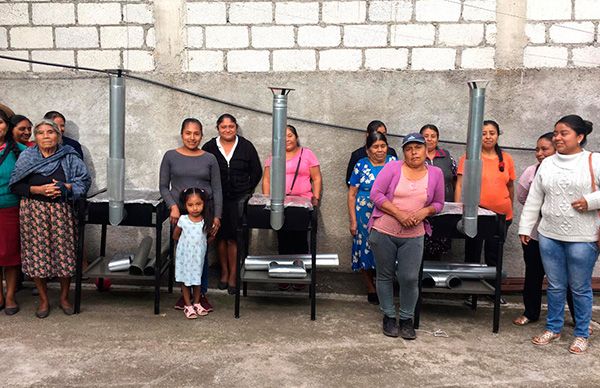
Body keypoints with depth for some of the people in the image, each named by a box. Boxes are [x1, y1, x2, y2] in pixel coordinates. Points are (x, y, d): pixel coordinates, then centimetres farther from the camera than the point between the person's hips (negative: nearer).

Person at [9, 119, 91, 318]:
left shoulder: (69, 157, 3)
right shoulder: (26, 157, 4)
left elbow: (84, 180, 1)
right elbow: (15, 185, 0)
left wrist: (64, 187, -14)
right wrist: (38, 190, -14)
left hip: (61, 210, 0)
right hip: (33, 211, 1)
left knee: (64, 253, 1)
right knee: (37, 254, 3)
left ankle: (64, 298, 20)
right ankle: (43, 300, 21)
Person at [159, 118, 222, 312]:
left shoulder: (209, 159, 5)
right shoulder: (171, 156, 4)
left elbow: (217, 189, 5)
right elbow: (163, 186, 5)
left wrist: (217, 216, -1)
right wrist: (173, 206, -9)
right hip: (179, 212, 0)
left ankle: (202, 294, 14)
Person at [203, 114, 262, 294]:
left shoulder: (246, 146, 2)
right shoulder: (209, 147, 3)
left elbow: (256, 171, 9)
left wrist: (247, 191, 5)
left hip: (239, 199, -1)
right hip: (217, 199, 2)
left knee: (234, 237, -6)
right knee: (221, 236, 9)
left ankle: (233, 275, 2)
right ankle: (224, 271, 22)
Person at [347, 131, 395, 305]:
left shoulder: (393, 162, 5)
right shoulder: (361, 165, -1)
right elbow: (352, 194, 0)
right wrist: (353, 221, -5)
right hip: (365, 216, -1)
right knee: (366, 251, 5)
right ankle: (371, 290, 20)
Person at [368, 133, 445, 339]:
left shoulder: (435, 174, 3)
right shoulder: (392, 168, -5)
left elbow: (438, 203, 11)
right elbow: (375, 194, -9)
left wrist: (424, 212, -11)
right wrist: (398, 213, -17)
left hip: (413, 236, 1)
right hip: (383, 231, -1)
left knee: (410, 278, -1)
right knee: (385, 275, 9)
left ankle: (407, 319, 19)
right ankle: (388, 317, 25)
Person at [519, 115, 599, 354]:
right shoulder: (547, 164, 8)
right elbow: (534, 199, 10)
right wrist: (525, 227, 8)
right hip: (549, 236, 4)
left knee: (580, 288, 8)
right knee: (555, 286, 14)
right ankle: (553, 328, 29)